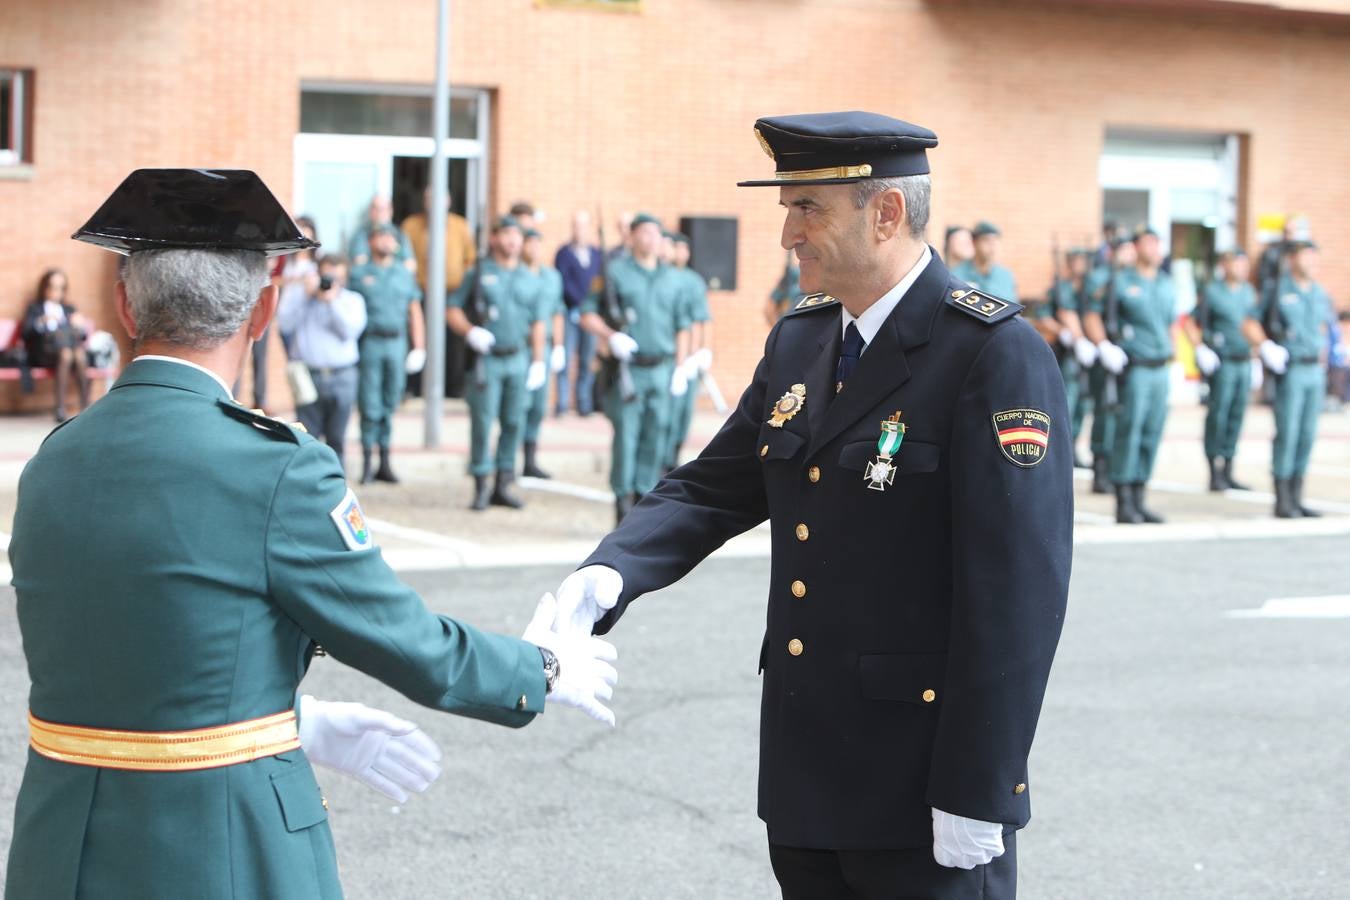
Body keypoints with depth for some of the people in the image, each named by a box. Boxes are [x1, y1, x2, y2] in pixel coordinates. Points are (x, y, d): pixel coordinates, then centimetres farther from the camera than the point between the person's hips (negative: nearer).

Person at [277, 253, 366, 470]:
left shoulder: (353, 300, 11)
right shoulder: (296, 295, 10)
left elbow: (351, 331, -5)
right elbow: (285, 324, -6)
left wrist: (332, 301, -10)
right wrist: (306, 295, -8)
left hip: (342, 378, 1)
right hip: (308, 376, -1)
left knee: (336, 438, 5)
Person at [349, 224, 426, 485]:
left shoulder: (405, 275, 15)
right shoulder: (359, 274, 5)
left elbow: (414, 312, 14)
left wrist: (419, 346, 6)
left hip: (397, 343, 3)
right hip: (369, 343, -3)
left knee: (390, 404, 6)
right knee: (370, 406, -5)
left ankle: (385, 463, 12)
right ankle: (367, 463, 0)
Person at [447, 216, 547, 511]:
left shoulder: (529, 280, 12)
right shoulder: (479, 273, 1)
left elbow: (536, 323, 15)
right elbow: (452, 310, 1)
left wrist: (538, 362, 9)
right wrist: (470, 332, -17)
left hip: (518, 360, 4)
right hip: (487, 360, -4)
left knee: (514, 423, 5)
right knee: (483, 423, -5)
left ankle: (502, 486, 14)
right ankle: (481, 488, 1)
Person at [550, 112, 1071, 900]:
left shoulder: (996, 355, -15)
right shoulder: (799, 342, 10)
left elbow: (1019, 588, -18)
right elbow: (713, 489, 12)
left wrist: (976, 796, -19)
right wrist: (612, 573, -9)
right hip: (807, 778, 7)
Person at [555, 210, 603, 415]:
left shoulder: (596, 254, 12)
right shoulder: (564, 253, 0)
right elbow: (563, 283, -7)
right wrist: (579, 303, -15)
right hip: (570, 313, -3)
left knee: (588, 360, 5)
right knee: (566, 358, -6)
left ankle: (584, 404, 10)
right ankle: (562, 403, -3)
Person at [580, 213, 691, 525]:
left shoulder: (673, 279, 14)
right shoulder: (616, 272, 2)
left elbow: (682, 326, 18)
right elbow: (587, 314, 0)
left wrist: (680, 367, 9)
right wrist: (610, 336, -17)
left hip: (661, 370, 4)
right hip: (627, 369, -4)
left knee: (656, 435, 2)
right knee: (626, 433, -6)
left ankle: (644, 494, 10)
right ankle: (623, 496, 1)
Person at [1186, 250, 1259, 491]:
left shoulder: (1248, 292, 13)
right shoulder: (1212, 292, -5)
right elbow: (1191, 323, -4)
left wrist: (1256, 361, 18)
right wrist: (1200, 349, -14)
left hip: (1244, 362, 6)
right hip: (1222, 362, -6)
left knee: (1236, 416, 8)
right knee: (1218, 415, -6)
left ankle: (1228, 473, 14)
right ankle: (1215, 474, 0)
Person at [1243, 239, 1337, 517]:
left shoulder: (1320, 293, 11)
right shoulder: (1279, 291, -6)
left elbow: (1332, 324, 27)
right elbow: (1250, 325, -5)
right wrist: (1266, 348, -16)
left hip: (1315, 371, 6)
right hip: (1289, 370, -6)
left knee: (1307, 435, 6)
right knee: (1287, 434, -7)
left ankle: (1296, 499, 13)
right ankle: (1282, 502, -2)